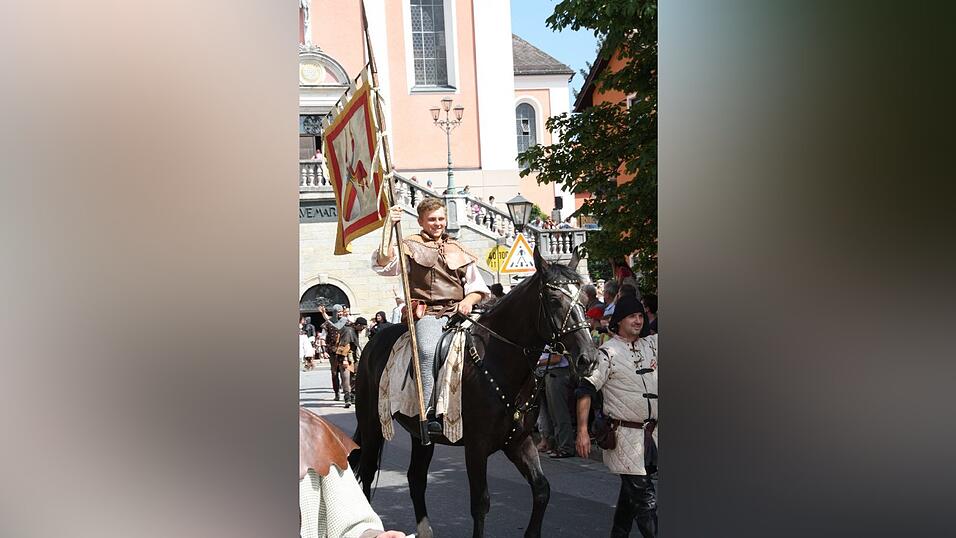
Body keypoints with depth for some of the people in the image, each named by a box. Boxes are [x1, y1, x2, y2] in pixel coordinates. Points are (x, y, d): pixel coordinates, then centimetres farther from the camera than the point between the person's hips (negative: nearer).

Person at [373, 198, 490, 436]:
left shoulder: (459, 251, 24)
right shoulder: (410, 246, 12)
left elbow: (477, 287, 23)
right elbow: (384, 266, -6)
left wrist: (469, 300, 0)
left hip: (457, 313, 4)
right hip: (426, 314, -4)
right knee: (429, 351, -33)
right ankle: (429, 416, -30)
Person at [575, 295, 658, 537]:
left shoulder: (651, 343, 8)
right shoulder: (608, 352, -10)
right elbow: (586, 390, -13)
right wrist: (582, 432, -19)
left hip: (651, 433, 7)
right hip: (625, 434, -7)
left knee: (632, 489, 20)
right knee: (644, 498, -6)